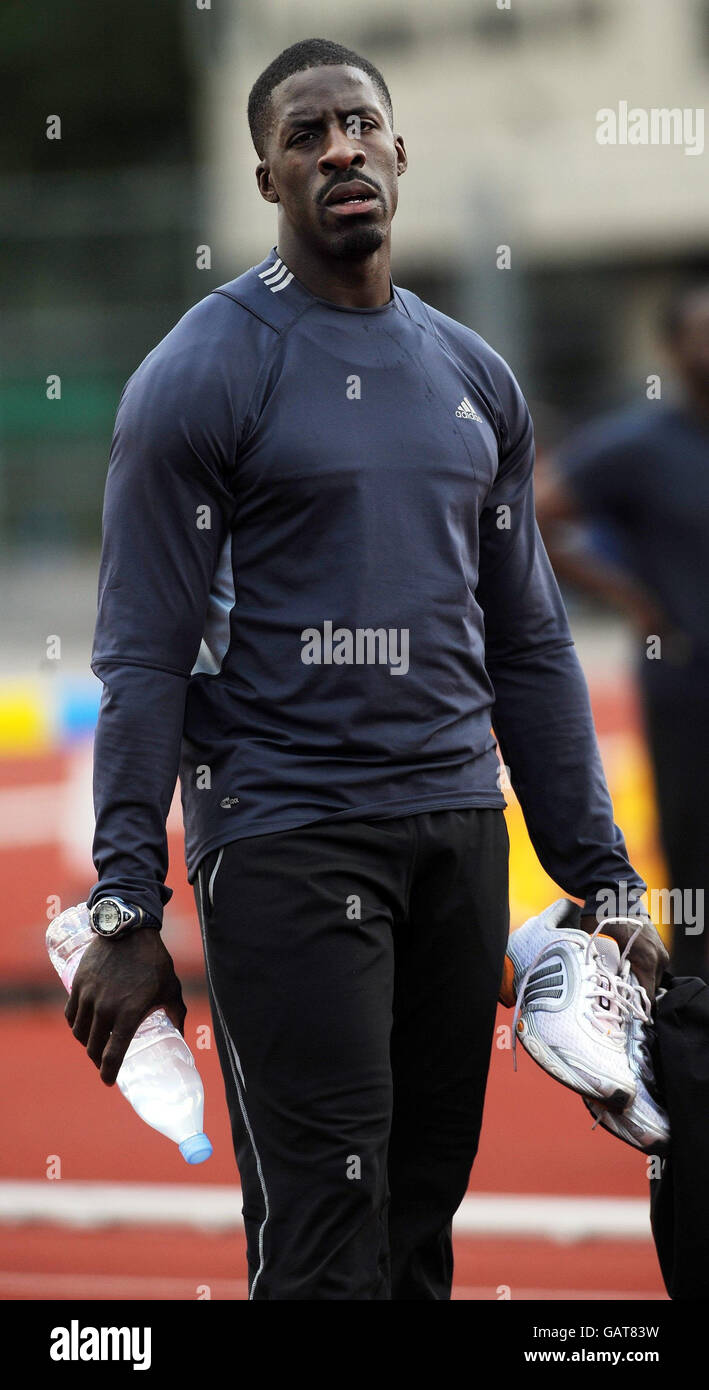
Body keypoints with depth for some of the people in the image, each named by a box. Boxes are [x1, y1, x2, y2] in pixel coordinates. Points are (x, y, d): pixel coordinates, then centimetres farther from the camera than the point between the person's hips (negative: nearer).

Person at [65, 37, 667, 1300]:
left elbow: (529, 643, 17)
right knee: (326, 1248, -10)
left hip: (458, 829, 6)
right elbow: (144, 659, -8)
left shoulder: (476, 380, 13)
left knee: (424, 1228, 8)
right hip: (287, 843, -6)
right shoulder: (204, 375, -6)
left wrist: (600, 876, 12)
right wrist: (125, 912, -13)